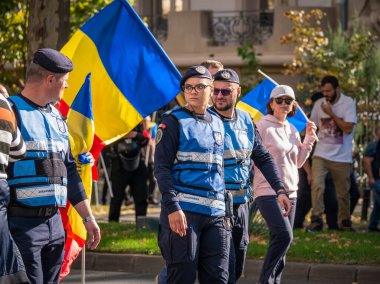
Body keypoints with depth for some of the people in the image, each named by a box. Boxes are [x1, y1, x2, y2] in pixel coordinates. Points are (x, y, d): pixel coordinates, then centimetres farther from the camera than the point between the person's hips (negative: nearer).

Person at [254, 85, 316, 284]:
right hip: (268, 191, -8)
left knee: (282, 239, 7)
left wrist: (309, 138, 10)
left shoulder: (292, 129, 14)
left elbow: (298, 162, 18)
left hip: (290, 192, 8)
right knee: (284, 235, -21)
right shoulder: (263, 126, -8)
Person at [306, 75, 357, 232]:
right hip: (321, 155, 2)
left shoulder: (348, 103, -8)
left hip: (341, 157, -2)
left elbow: (348, 128, -16)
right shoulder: (319, 104, 3)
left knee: (343, 192, 8)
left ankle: (344, 221, 23)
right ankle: (316, 220, -17)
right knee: (317, 185, -18)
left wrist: (331, 113, -17)